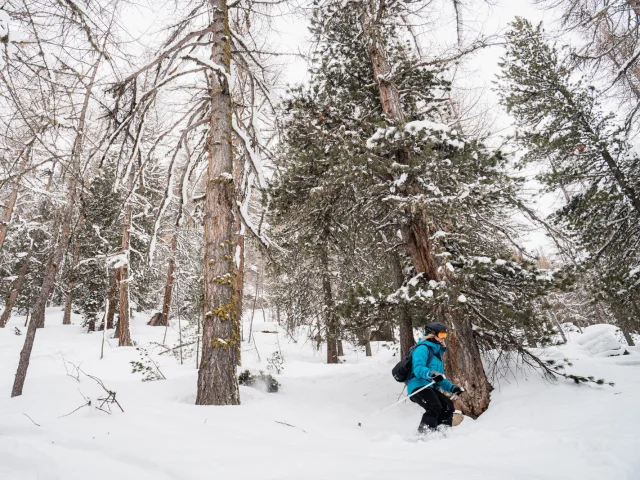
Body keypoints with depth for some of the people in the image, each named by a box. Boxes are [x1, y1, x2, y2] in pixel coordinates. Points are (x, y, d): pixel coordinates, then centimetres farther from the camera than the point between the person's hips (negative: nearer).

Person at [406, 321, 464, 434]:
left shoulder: (437, 352, 25)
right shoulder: (423, 348, -5)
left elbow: (440, 378, 30)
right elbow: (418, 368, -20)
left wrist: (452, 388, 20)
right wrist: (431, 374, -38)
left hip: (431, 388, 9)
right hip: (419, 386, -9)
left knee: (448, 406, -5)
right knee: (435, 407, -26)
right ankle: (424, 434, -24)